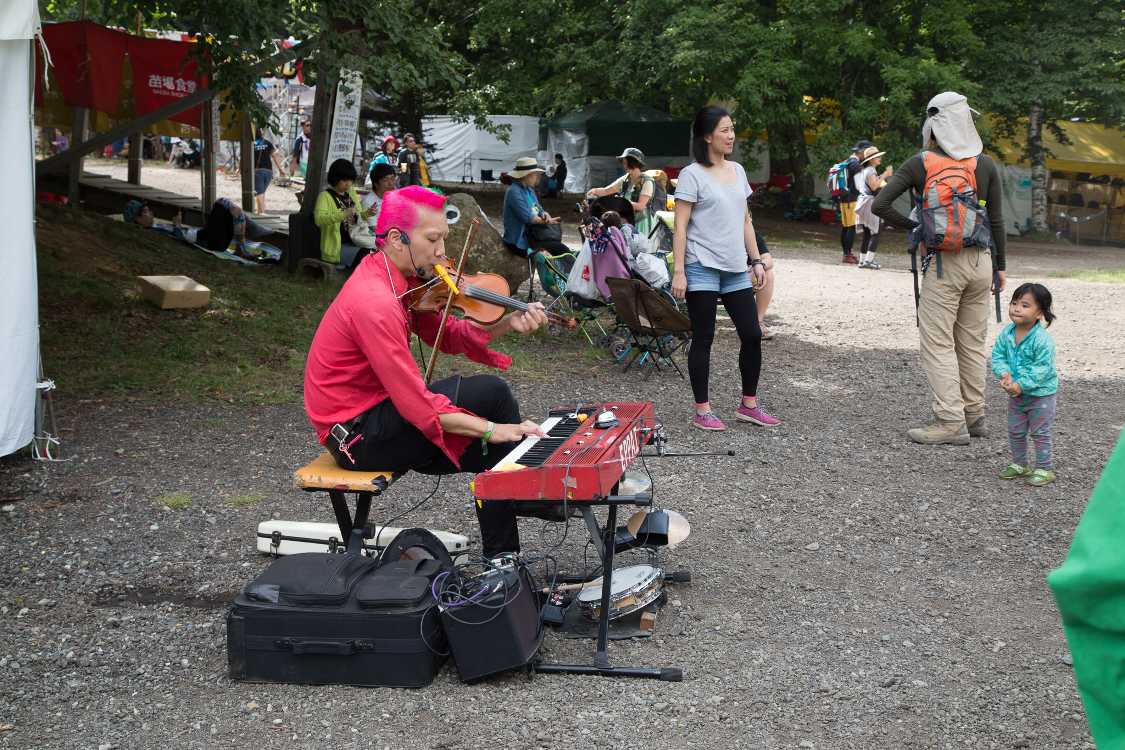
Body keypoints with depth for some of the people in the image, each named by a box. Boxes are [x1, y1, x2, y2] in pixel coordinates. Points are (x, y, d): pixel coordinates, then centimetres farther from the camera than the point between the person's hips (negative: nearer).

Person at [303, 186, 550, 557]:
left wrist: (505, 323, -11)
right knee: (490, 392, -14)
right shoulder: (374, 302, -27)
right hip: (358, 434, -10)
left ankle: (501, 561, 19)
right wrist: (494, 429, -27)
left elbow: (447, 335, 6)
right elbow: (419, 405, -29)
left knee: (493, 456, 9)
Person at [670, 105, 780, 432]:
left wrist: (756, 260, 13)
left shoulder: (737, 171, 13)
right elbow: (680, 227, -10)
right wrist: (678, 272, -16)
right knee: (703, 339, 0)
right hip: (702, 268, -6)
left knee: (752, 334, 5)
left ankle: (749, 405, 17)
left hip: (735, 269, 6)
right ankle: (702, 411, 7)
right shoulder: (692, 175, -7)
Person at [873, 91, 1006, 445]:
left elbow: (879, 205, -10)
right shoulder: (986, 165, 2)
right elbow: (997, 220, 5)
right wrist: (1000, 266, 14)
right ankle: (974, 416, 21)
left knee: (938, 343, 2)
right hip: (980, 261, 4)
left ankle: (951, 422, -2)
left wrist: (912, 226, 3)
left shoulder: (920, 164, -5)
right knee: (973, 342, 13)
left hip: (943, 263, -4)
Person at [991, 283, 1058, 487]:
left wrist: (1021, 385, -28)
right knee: (1015, 431, 16)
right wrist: (1005, 374, -19)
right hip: (1016, 393, 6)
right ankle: (1019, 464, 32)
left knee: (1040, 433, 3)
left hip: (1040, 393, -6)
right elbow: (998, 356, -1)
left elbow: (1041, 369, -25)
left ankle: (1044, 469, 16)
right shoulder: (1006, 333, -5)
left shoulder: (1042, 339, -24)